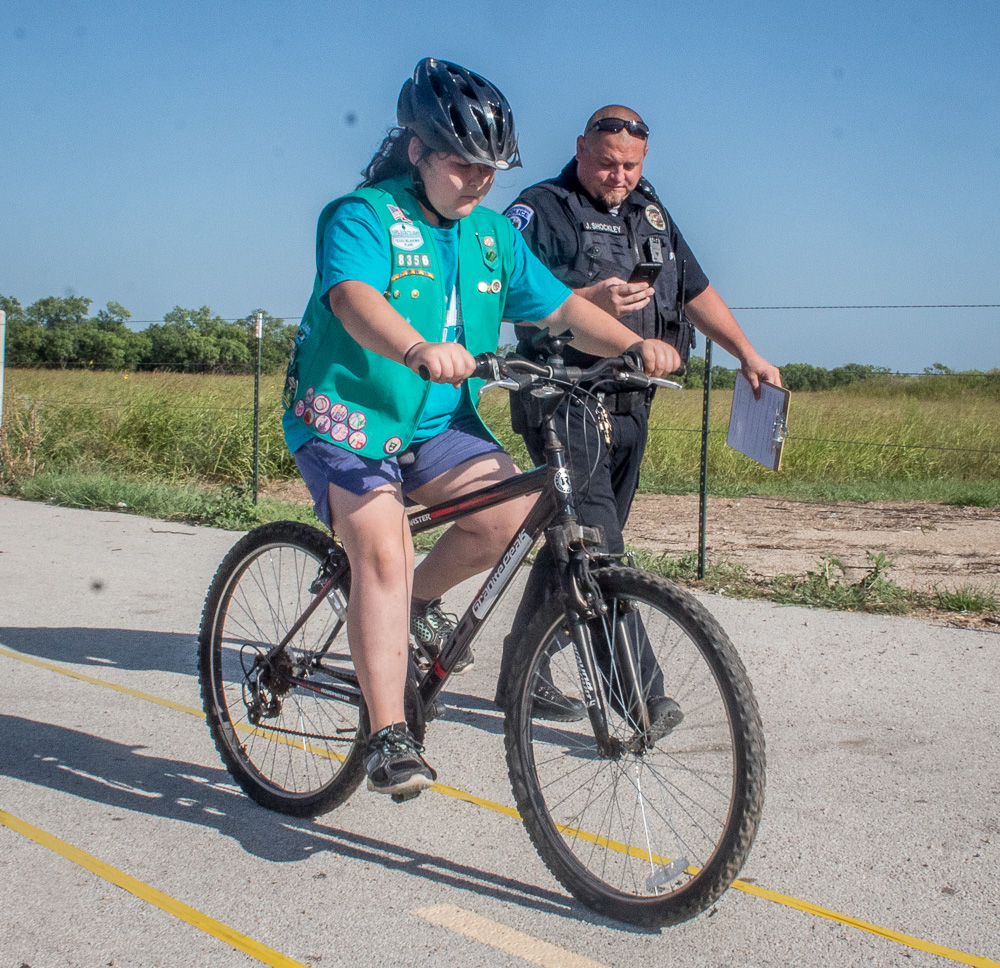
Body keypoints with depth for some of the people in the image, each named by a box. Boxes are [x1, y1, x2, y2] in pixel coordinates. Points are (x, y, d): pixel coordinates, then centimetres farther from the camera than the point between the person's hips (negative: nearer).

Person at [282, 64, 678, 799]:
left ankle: (418, 601, 7)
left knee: (510, 507, -20)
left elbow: (561, 306, 4)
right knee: (384, 549, -25)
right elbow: (355, 299, -31)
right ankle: (389, 736, -18)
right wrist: (417, 350, -52)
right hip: (346, 417, -5)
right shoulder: (362, 216, -12)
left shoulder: (492, 235, 8)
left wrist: (634, 344, -14)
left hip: (439, 423, 5)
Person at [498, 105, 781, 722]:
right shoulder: (541, 209, -2)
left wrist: (749, 354, 23)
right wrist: (587, 300, -24)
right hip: (568, 405, -7)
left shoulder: (651, 214, 19)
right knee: (599, 549, -15)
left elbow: (697, 291, 26)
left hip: (631, 409, 7)